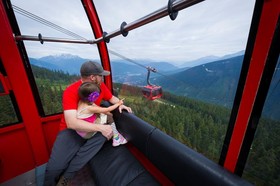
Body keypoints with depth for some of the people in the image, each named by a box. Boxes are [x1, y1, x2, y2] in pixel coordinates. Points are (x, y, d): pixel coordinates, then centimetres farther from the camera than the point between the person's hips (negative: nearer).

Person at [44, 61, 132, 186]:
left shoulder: (101, 85, -5)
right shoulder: (71, 91, -21)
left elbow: (112, 98, 12)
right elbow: (72, 123, -30)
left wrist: (120, 104, -10)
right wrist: (100, 127, -34)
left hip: (92, 126, 4)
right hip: (71, 130, -4)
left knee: (105, 133, -28)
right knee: (54, 167, -21)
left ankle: (67, 176, -12)